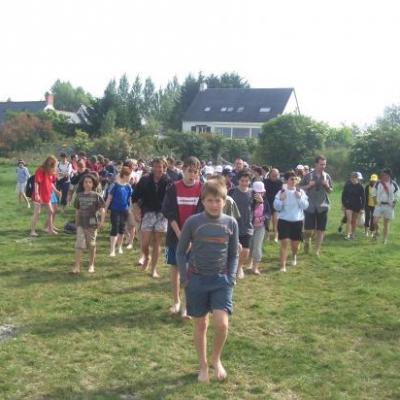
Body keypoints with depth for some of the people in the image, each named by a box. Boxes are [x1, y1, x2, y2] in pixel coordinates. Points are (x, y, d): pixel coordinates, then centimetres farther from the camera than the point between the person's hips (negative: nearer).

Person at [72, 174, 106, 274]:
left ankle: (91, 265, 24)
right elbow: (77, 210, 14)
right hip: (81, 224, 2)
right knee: (79, 244, -8)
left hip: (92, 224, -2)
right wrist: (76, 223, 17)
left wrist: (102, 221, -19)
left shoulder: (96, 196, -4)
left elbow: (102, 209, -8)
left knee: (91, 245, 9)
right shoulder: (79, 196, 5)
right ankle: (77, 266, -8)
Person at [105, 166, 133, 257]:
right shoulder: (115, 185, -11)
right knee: (114, 229, -5)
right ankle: (112, 250, -1)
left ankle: (119, 247, 31)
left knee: (122, 229, 14)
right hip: (115, 210, -5)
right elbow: (109, 198, -8)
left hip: (124, 210, 5)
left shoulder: (128, 186, 1)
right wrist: (105, 209, -9)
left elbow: (130, 198, 11)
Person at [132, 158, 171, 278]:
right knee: (144, 243, -3)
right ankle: (146, 257, 31)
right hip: (148, 213, 1)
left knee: (157, 243, 6)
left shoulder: (168, 182, -5)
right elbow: (135, 198, 6)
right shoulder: (144, 180, -1)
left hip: (162, 214, -1)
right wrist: (136, 212, -2)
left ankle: (153, 269, 18)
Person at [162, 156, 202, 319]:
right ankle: (176, 301, 23)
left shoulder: (202, 189, -4)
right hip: (175, 235, 1)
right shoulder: (174, 188, -4)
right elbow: (169, 212, -7)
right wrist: (179, 234, -15)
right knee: (174, 268, 9)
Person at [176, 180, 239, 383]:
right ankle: (203, 365, 27)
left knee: (221, 323, -11)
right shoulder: (193, 222, -7)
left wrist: (231, 279, -3)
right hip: (197, 279, 0)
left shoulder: (231, 223, -2)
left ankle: (216, 358, 17)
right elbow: (181, 252, 1)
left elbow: (233, 255, 7)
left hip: (221, 280, 1)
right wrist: (185, 278, -5)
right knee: (200, 324, 9)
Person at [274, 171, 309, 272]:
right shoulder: (281, 192, -5)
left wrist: (299, 198, -17)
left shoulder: (300, 192, 0)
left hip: (297, 221, 2)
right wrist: (281, 199, -22)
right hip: (284, 220, -2)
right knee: (284, 242, -11)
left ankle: (294, 256, 46)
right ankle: (283, 265, -8)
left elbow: (305, 206, -5)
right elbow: (277, 207, -6)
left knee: (295, 243, 13)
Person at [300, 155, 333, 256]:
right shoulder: (308, 176, -3)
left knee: (320, 230, 4)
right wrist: (309, 186, -16)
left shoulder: (327, 176, 4)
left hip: (322, 206, 2)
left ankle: (317, 251, 15)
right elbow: (300, 188, 2)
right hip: (310, 206, -2)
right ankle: (307, 240, 28)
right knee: (308, 230, -5)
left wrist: (327, 186, -10)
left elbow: (331, 190, 12)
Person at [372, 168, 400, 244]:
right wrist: (376, 201, -1)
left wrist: (394, 203, -3)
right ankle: (376, 232, 20)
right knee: (375, 221, -10)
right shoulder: (378, 183, -2)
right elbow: (374, 193, 9)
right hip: (379, 205, 1)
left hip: (389, 206, -1)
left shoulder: (393, 184, -4)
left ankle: (385, 240, 15)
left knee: (386, 224, 5)